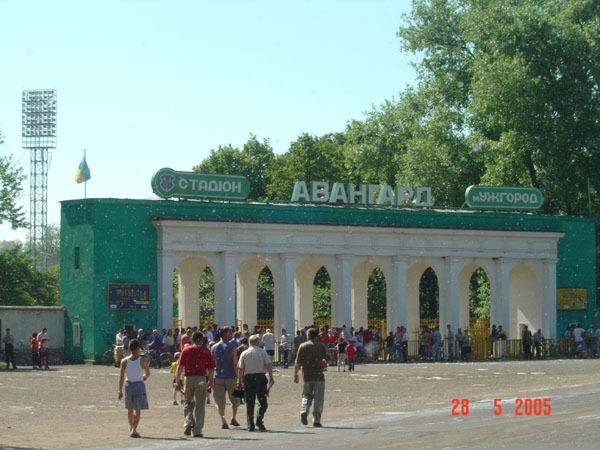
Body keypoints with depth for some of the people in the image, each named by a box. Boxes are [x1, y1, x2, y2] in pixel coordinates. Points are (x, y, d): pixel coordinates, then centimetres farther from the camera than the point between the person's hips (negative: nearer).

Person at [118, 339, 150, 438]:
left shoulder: (124, 361, -4)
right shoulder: (143, 361, -7)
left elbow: (122, 377, -6)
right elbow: (148, 374, 8)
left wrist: (120, 391, -2)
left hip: (129, 385, 3)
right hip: (139, 385, -3)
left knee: (130, 409, 18)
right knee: (137, 409, -5)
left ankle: (131, 428, 36)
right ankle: (134, 430, -19)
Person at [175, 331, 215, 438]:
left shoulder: (186, 350, 4)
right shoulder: (206, 351, 3)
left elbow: (180, 367, -1)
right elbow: (211, 369, 2)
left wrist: (178, 380, 4)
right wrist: (210, 381, 16)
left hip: (188, 378, 1)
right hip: (201, 379, 0)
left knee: (187, 402, 17)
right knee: (200, 405, 4)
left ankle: (189, 422, -5)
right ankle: (197, 430, 2)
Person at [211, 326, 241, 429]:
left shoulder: (213, 347, 6)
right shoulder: (232, 346, -7)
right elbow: (235, 363, -12)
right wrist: (238, 376, -5)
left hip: (218, 377, 3)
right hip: (231, 377, -3)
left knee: (220, 401, 3)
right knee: (235, 399, 16)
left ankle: (223, 421, -6)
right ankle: (233, 418, 15)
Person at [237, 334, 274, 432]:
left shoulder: (244, 353, 4)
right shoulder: (262, 352, 0)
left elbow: (240, 369, 3)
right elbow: (268, 365, -6)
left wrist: (239, 381, 9)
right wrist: (271, 377, -2)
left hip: (248, 377, 1)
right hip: (260, 377, -1)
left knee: (250, 403, 5)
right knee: (263, 401, 6)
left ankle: (250, 425, 2)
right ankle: (259, 420, -13)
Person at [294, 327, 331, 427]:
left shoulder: (302, 346, 0)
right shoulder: (321, 346, -1)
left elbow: (297, 363, -1)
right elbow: (327, 359, -1)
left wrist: (295, 375, 7)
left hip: (307, 376, 1)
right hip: (318, 376, -1)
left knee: (307, 395, 17)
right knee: (318, 398, 4)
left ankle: (304, 411, -9)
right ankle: (316, 420, 1)